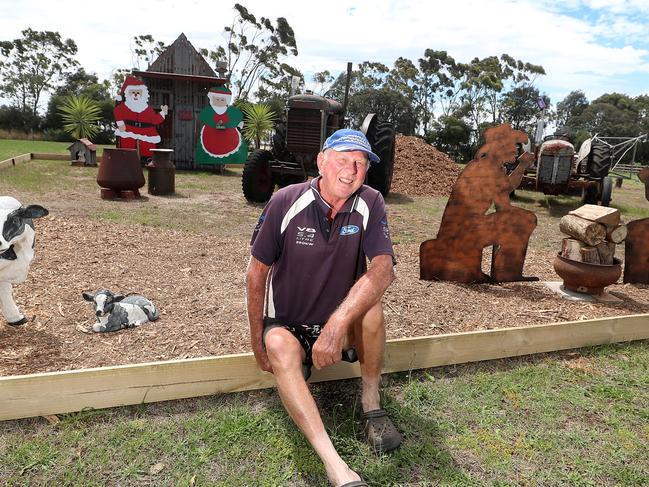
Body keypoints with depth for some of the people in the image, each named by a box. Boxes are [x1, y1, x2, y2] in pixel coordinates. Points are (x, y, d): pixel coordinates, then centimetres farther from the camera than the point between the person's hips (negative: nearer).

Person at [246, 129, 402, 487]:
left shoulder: (370, 204, -11)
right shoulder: (286, 202, -14)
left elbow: (383, 270, -25)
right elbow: (257, 272, -6)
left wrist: (338, 322, -38)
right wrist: (257, 338, -5)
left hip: (344, 327, 1)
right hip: (288, 326, 0)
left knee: (370, 306, -29)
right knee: (280, 349, -32)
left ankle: (371, 403, -8)